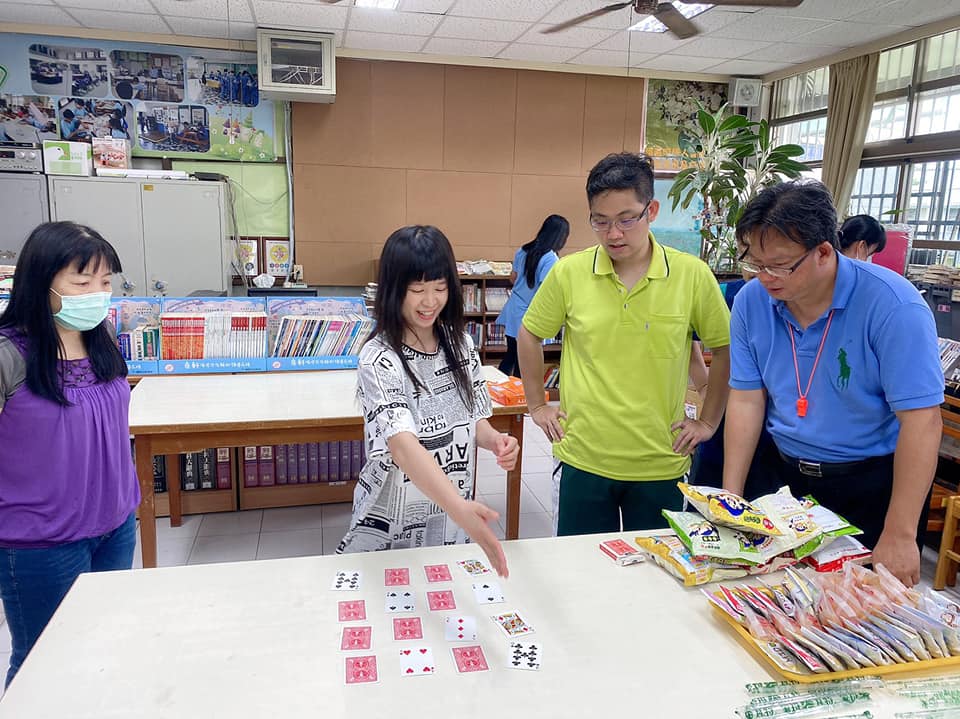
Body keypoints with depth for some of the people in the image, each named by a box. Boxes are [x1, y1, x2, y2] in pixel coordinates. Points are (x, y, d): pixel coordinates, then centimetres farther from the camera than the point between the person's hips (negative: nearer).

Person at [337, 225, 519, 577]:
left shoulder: (460, 344, -3)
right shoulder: (380, 359, -21)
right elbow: (403, 445, -35)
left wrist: (495, 440, -16)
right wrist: (460, 508, -49)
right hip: (392, 528, -5)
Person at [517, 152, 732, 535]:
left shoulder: (692, 275, -8)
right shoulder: (568, 272, -7)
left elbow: (724, 347, 5)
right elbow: (529, 335, 8)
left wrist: (708, 421, 6)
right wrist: (537, 406, 7)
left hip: (661, 463, 0)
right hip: (584, 458, 0)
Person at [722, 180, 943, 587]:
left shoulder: (892, 305, -22)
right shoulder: (752, 301, -8)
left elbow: (921, 421, -23)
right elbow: (746, 400, -6)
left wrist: (899, 537, -24)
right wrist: (729, 498, -9)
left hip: (872, 485, -3)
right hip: (785, 475, 4)